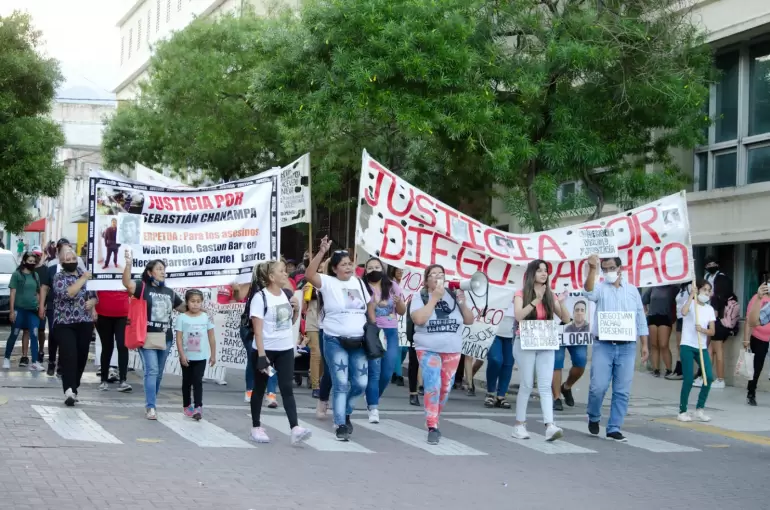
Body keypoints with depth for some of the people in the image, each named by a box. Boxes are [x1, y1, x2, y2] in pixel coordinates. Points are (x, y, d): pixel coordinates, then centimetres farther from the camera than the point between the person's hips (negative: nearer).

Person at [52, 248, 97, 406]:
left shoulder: (84, 274, 13)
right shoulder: (59, 277, -3)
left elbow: (94, 295, 20)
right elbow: (67, 294, -21)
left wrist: (92, 301, -3)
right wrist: (83, 279, -18)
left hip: (85, 323, 5)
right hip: (65, 323, -5)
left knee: (81, 357, 5)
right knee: (69, 356, -18)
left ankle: (73, 389, 19)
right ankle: (69, 390, -28)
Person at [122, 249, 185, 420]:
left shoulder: (169, 292, 14)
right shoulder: (142, 286, -3)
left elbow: (184, 307, 25)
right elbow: (127, 283, -23)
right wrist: (129, 264, -37)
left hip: (165, 338, 6)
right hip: (147, 337, -6)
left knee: (158, 374, 13)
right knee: (151, 371, -14)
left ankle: (150, 404, 26)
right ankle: (150, 407, -13)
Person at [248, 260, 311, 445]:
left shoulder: (287, 295, 6)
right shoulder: (260, 297, -13)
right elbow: (257, 329, -17)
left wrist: (297, 309, -1)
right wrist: (261, 355, -22)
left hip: (285, 349, 5)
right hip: (265, 349, -5)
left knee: (287, 389, -3)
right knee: (259, 389, 8)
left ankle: (295, 428, -13)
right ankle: (256, 427, 20)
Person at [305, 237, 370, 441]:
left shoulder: (359, 283, 10)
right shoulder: (328, 282, -5)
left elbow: (369, 309, 16)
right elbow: (309, 275, -24)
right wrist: (321, 252, -32)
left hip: (359, 341, 5)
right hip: (335, 341, -5)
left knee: (360, 382, 6)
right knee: (341, 384, -4)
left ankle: (345, 413, 31)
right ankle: (341, 425, 4)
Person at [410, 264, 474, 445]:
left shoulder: (453, 296, 4)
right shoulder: (420, 298, -3)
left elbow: (469, 321, 6)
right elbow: (419, 319, -20)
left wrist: (462, 303, -10)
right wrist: (435, 298, -18)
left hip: (452, 351, 4)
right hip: (428, 350, -4)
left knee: (445, 389, 9)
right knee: (432, 387, -17)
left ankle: (433, 422, 27)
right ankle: (432, 428, -16)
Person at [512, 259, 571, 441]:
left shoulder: (550, 295, 9)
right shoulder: (521, 294, -2)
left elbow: (566, 319, 4)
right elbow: (518, 316, -20)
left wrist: (561, 303, -13)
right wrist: (536, 300, -25)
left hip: (546, 345, 3)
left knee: (545, 386, -7)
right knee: (527, 385, -1)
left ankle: (550, 426, -19)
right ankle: (519, 424, 11)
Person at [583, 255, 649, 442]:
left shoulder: (632, 290, 12)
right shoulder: (600, 288, 3)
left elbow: (641, 319, 14)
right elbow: (588, 293, -22)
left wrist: (644, 345, 8)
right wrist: (592, 269, -36)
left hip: (627, 347, 2)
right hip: (604, 346, -2)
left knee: (622, 391, 2)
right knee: (598, 387, -7)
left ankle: (614, 429, 9)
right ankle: (593, 417, 20)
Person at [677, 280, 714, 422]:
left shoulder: (709, 309, 12)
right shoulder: (690, 304, -2)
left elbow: (712, 331, 4)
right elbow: (684, 312, -27)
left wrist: (702, 330, -17)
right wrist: (692, 295, -23)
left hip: (702, 347, 5)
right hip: (687, 346, -5)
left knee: (709, 377, -9)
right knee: (688, 379, -9)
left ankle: (699, 409, 4)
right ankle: (682, 411, 4)